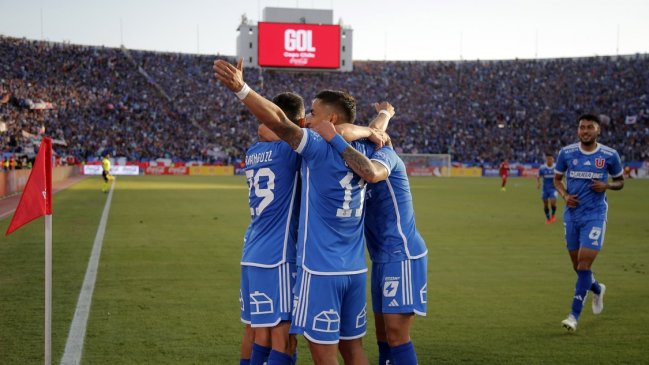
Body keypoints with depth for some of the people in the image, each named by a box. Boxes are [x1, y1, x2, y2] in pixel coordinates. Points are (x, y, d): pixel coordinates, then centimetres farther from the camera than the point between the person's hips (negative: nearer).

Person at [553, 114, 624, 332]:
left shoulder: (610, 155, -4)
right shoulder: (566, 153, 0)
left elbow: (620, 181, 10)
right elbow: (557, 178, 13)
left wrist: (606, 186, -13)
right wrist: (564, 195, -7)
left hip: (595, 215, -3)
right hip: (572, 214, 3)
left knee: (584, 264, -13)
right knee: (578, 266, 11)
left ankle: (574, 316, -7)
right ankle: (597, 289, 43)